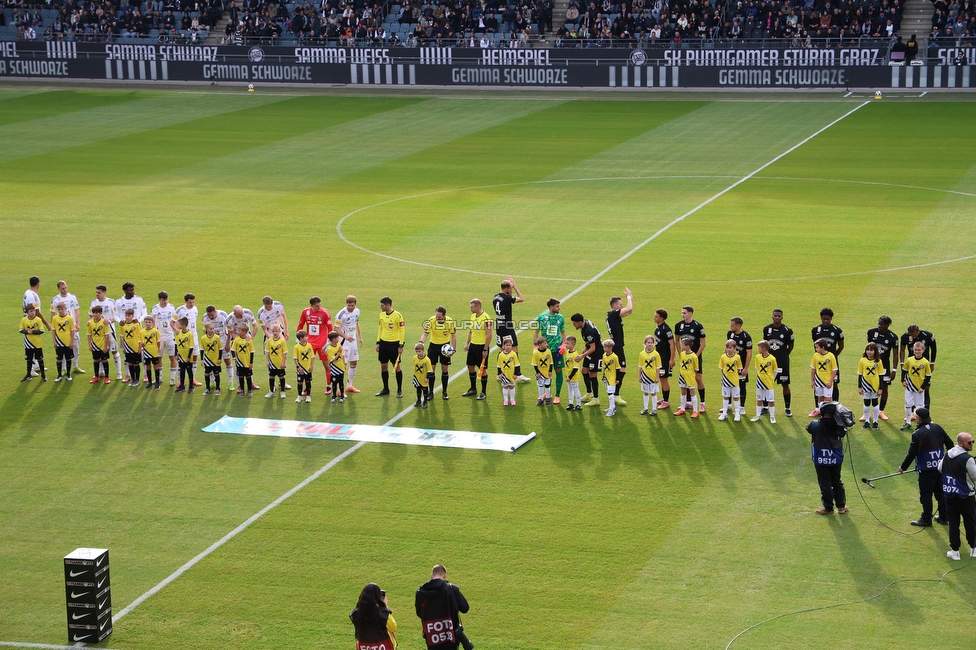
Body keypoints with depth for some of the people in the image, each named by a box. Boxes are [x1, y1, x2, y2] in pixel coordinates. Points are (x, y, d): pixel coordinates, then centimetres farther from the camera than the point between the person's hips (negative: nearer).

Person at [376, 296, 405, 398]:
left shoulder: (397, 315, -13)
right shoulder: (382, 314, 6)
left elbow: (402, 330, -11)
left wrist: (401, 346, -13)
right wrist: (378, 343, 12)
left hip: (394, 344, -6)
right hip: (383, 343, 6)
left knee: (396, 367, 0)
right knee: (383, 366, 8)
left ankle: (399, 390, 10)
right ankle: (385, 389, 20)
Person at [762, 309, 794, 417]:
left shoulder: (787, 331, -6)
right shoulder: (767, 329, 3)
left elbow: (791, 346, 7)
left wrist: (784, 355, 6)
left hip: (782, 362, -2)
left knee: (785, 384, 1)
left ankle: (787, 408, 8)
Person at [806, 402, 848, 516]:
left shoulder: (816, 425, -18)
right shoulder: (838, 425, -9)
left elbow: (808, 428, 4)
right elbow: (842, 434, 9)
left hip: (821, 460, -4)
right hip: (836, 459, 4)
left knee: (825, 484, 6)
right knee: (837, 482, 19)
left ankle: (828, 508, 13)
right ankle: (841, 506, 26)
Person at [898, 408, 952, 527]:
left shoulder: (918, 434, -18)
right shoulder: (937, 428, 1)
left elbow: (911, 454, -15)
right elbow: (949, 443, 8)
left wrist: (903, 467, -2)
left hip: (926, 470, -7)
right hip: (940, 467, 7)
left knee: (925, 495, 5)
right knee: (940, 492, 17)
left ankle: (926, 519, 12)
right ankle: (943, 517, 25)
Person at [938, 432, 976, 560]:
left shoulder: (948, 454, -1)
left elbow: (940, 468, 14)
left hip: (949, 495, 5)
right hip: (965, 496, -5)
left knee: (953, 522, 10)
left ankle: (954, 551, 11)